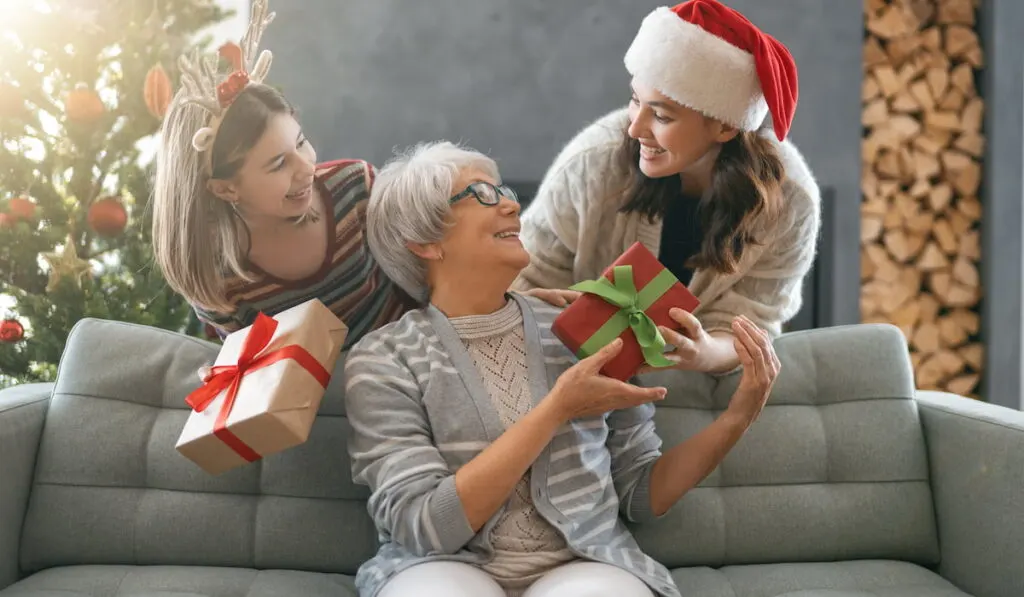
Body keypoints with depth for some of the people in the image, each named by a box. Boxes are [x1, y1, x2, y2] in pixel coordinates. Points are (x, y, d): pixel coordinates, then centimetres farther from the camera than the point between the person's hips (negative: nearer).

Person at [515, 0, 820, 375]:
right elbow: (532, 277, -12)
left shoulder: (787, 202, -18)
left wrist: (706, 353, -40)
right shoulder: (593, 161, -21)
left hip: (705, 384, 1)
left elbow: (742, 331, -18)